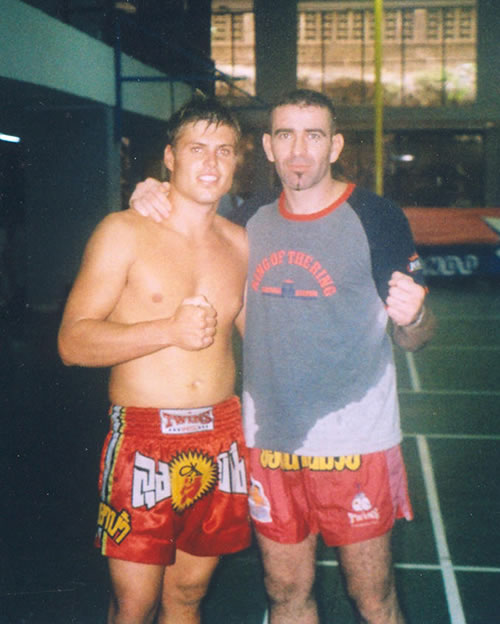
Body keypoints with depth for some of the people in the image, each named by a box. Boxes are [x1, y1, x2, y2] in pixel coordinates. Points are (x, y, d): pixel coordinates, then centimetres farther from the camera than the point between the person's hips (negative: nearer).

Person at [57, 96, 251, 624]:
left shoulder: (240, 244, 9)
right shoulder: (124, 233, -4)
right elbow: (72, 342, -10)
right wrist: (169, 330, -20)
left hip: (221, 439, 4)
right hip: (142, 441, -4)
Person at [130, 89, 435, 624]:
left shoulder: (375, 217, -6)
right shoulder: (253, 224, 6)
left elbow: (412, 338, -3)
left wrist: (412, 316, -27)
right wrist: (152, 198, 2)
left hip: (355, 443, -3)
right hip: (268, 441, 4)